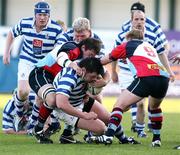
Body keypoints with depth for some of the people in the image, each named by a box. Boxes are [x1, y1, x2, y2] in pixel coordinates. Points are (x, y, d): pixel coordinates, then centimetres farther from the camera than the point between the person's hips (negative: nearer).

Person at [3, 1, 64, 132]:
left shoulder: (57, 29, -19)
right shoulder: (24, 23, -11)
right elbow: (12, 34, 9)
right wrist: (7, 53, 10)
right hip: (27, 62, 0)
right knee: (23, 91, -16)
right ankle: (19, 115, 13)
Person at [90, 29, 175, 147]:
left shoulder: (127, 45, 21)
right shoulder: (149, 46, 35)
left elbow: (104, 61, 30)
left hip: (146, 77, -6)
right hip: (164, 78, 6)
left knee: (120, 105, 0)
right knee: (154, 107, 33)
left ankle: (109, 135, -17)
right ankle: (157, 139, 31)